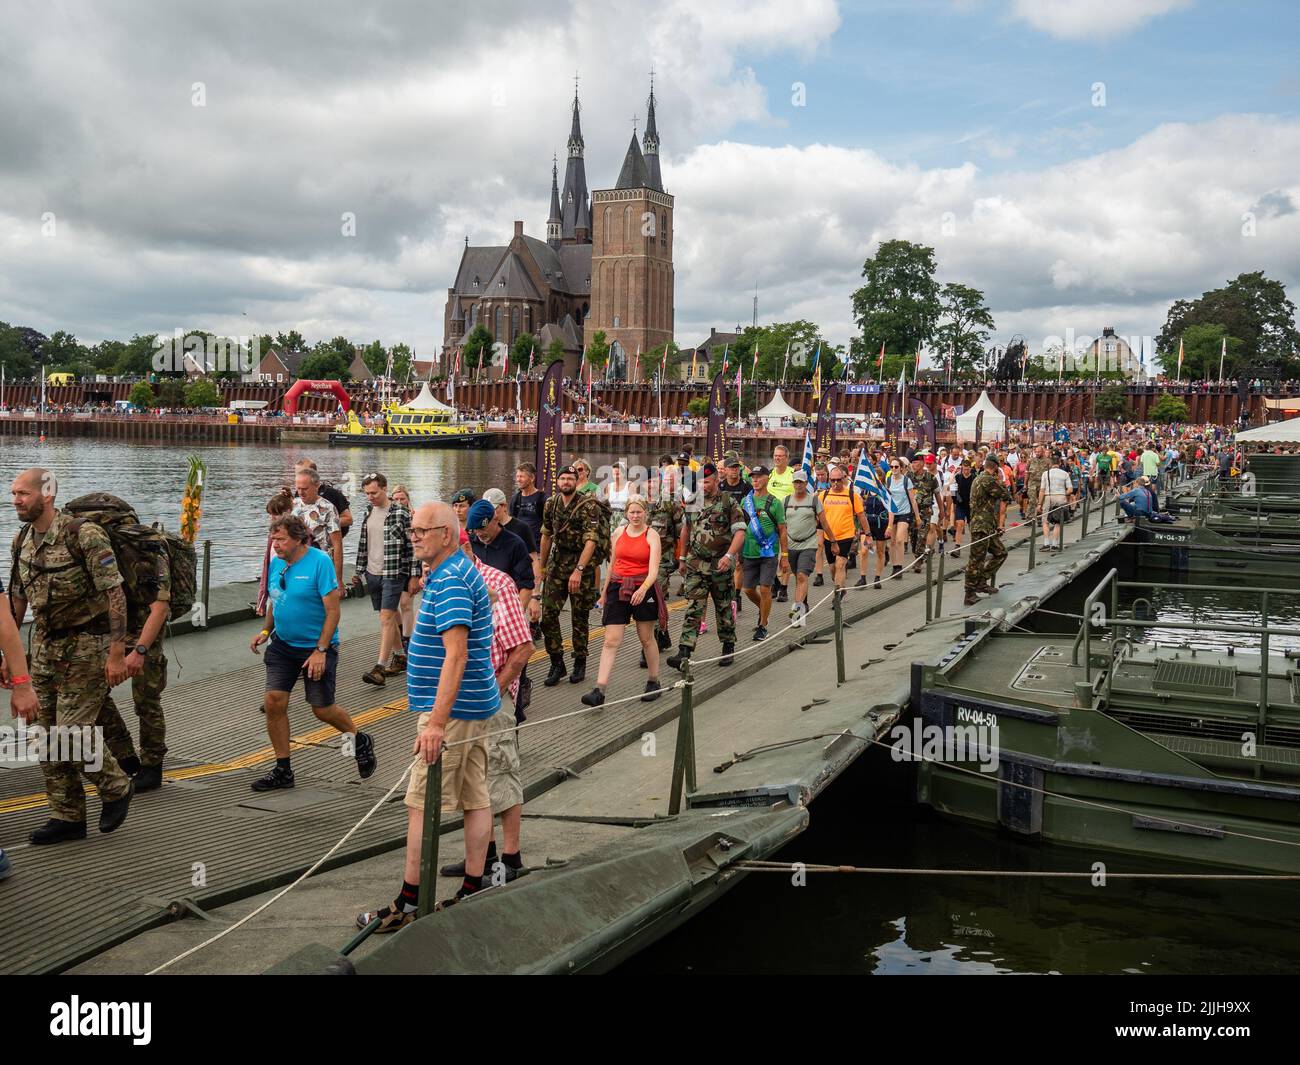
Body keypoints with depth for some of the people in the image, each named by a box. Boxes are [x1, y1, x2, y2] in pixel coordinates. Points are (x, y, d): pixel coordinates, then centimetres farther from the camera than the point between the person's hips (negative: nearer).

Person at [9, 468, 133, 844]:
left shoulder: (85, 535, -17)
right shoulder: (21, 540, 5)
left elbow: (115, 594, -18)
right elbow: (17, 598, 15)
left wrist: (117, 653, -21)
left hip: (86, 647, -7)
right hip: (44, 647, 7)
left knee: (71, 732, -10)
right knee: (47, 736, 7)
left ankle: (116, 789, 15)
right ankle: (67, 817, 18)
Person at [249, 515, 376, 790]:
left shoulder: (319, 561, -18)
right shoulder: (277, 563, 2)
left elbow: (332, 611, -18)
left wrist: (320, 651, -21)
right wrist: (266, 631, 4)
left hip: (316, 647, -6)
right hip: (283, 644, 6)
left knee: (322, 710, 3)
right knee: (274, 702, -4)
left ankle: (361, 742, 32)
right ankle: (282, 771, 9)